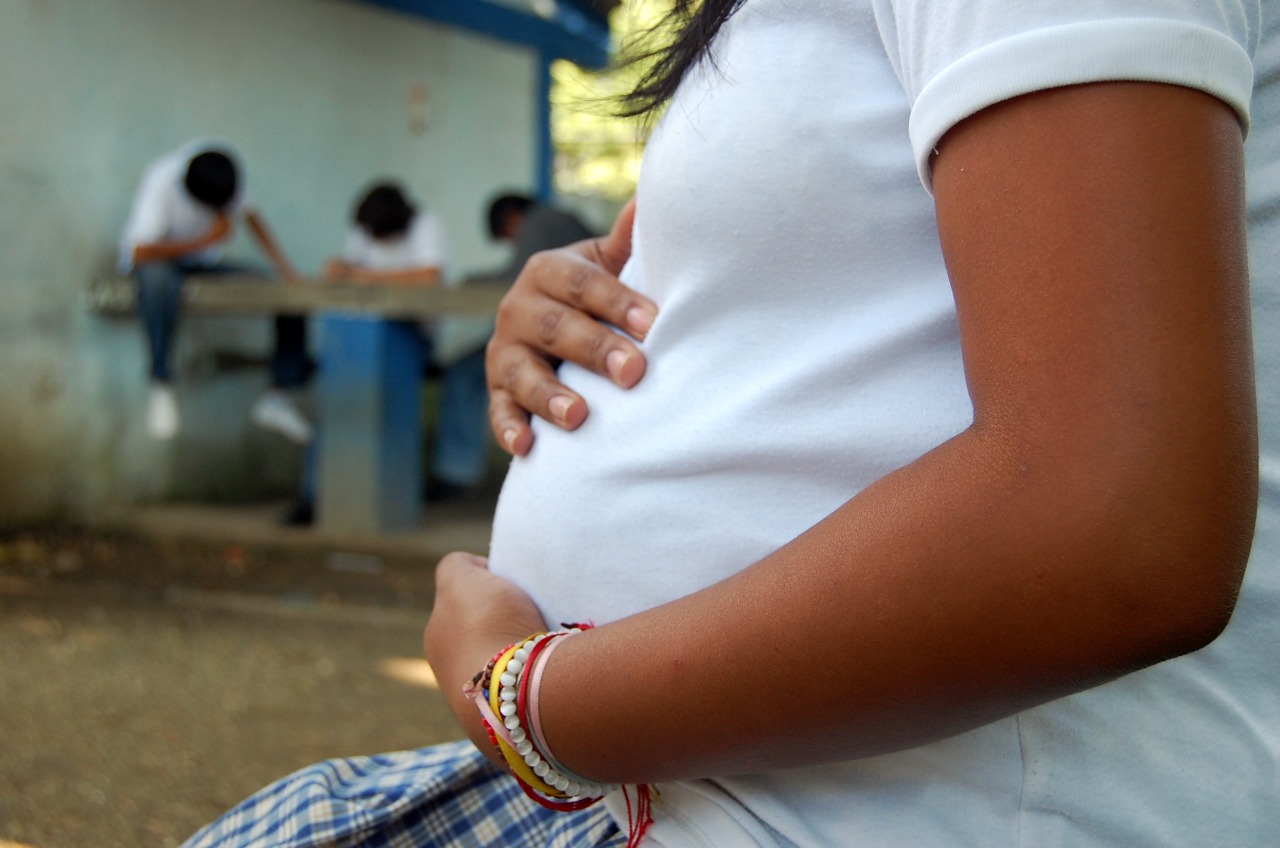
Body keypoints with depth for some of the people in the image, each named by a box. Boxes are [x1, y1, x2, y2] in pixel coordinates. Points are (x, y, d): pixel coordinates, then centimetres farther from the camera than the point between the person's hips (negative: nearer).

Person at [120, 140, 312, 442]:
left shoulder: (223, 168, -13)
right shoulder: (160, 181, -28)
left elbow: (251, 217, 1)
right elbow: (141, 252, -33)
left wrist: (286, 271, -8)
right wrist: (206, 240, -27)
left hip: (203, 261, 5)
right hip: (156, 259, -5)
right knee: (158, 279, -44)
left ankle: (277, 396, -10)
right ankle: (161, 388, -32)